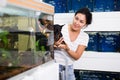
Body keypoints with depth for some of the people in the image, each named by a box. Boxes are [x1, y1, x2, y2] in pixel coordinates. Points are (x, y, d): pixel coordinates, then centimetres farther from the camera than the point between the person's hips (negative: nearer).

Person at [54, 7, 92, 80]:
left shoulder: (84, 37, -4)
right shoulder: (61, 28, -15)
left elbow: (77, 56, -9)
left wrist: (66, 48, -27)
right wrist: (55, 44, -30)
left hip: (69, 68, 3)